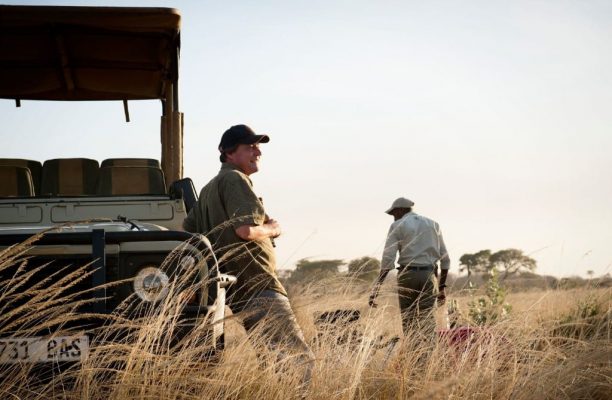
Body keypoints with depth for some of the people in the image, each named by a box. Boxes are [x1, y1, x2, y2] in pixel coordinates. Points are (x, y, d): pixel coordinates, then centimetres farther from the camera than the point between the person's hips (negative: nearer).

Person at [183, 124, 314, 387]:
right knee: (299, 359, -14)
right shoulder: (234, 180, -8)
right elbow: (245, 229, -22)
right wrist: (272, 229, -3)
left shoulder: (208, 190, 23)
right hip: (257, 284, -10)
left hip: (237, 289, 10)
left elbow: (187, 230, 25)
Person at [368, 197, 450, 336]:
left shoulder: (397, 226, 1)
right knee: (427, 321, 0)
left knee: (408, 321, 8)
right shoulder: (433, 225, 14)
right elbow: (445, 259, 13)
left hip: (407, 275, -2)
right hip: (428, 276, 3)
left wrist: (376, 288, -9)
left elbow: (387, 260, -9)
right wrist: (442, 287, 19)